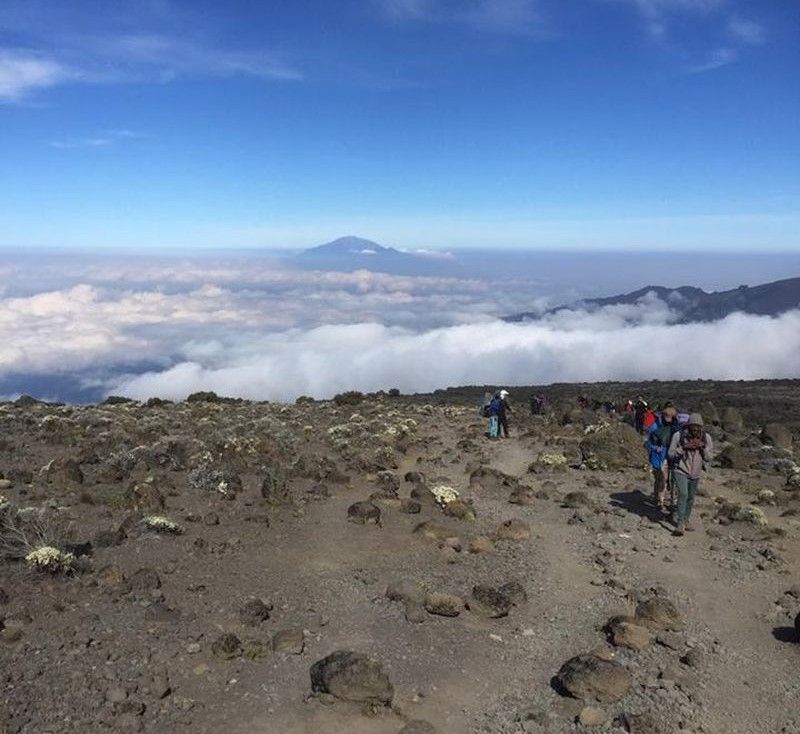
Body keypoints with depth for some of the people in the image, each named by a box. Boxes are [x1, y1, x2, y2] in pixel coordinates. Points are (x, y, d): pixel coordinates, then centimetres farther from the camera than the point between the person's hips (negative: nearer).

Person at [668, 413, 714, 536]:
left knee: (691, 498, 14)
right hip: (681, 471, -4)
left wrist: (702, 447, -17)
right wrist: (683, 447, -22)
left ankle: (685, 521, 31)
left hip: (695, 474, 4)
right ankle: (680, 523, -17)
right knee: (683, 494, -19)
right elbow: (671, 454, -7)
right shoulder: (678, 436, -11)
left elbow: (710, 457, 1)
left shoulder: (706, 438, -2)